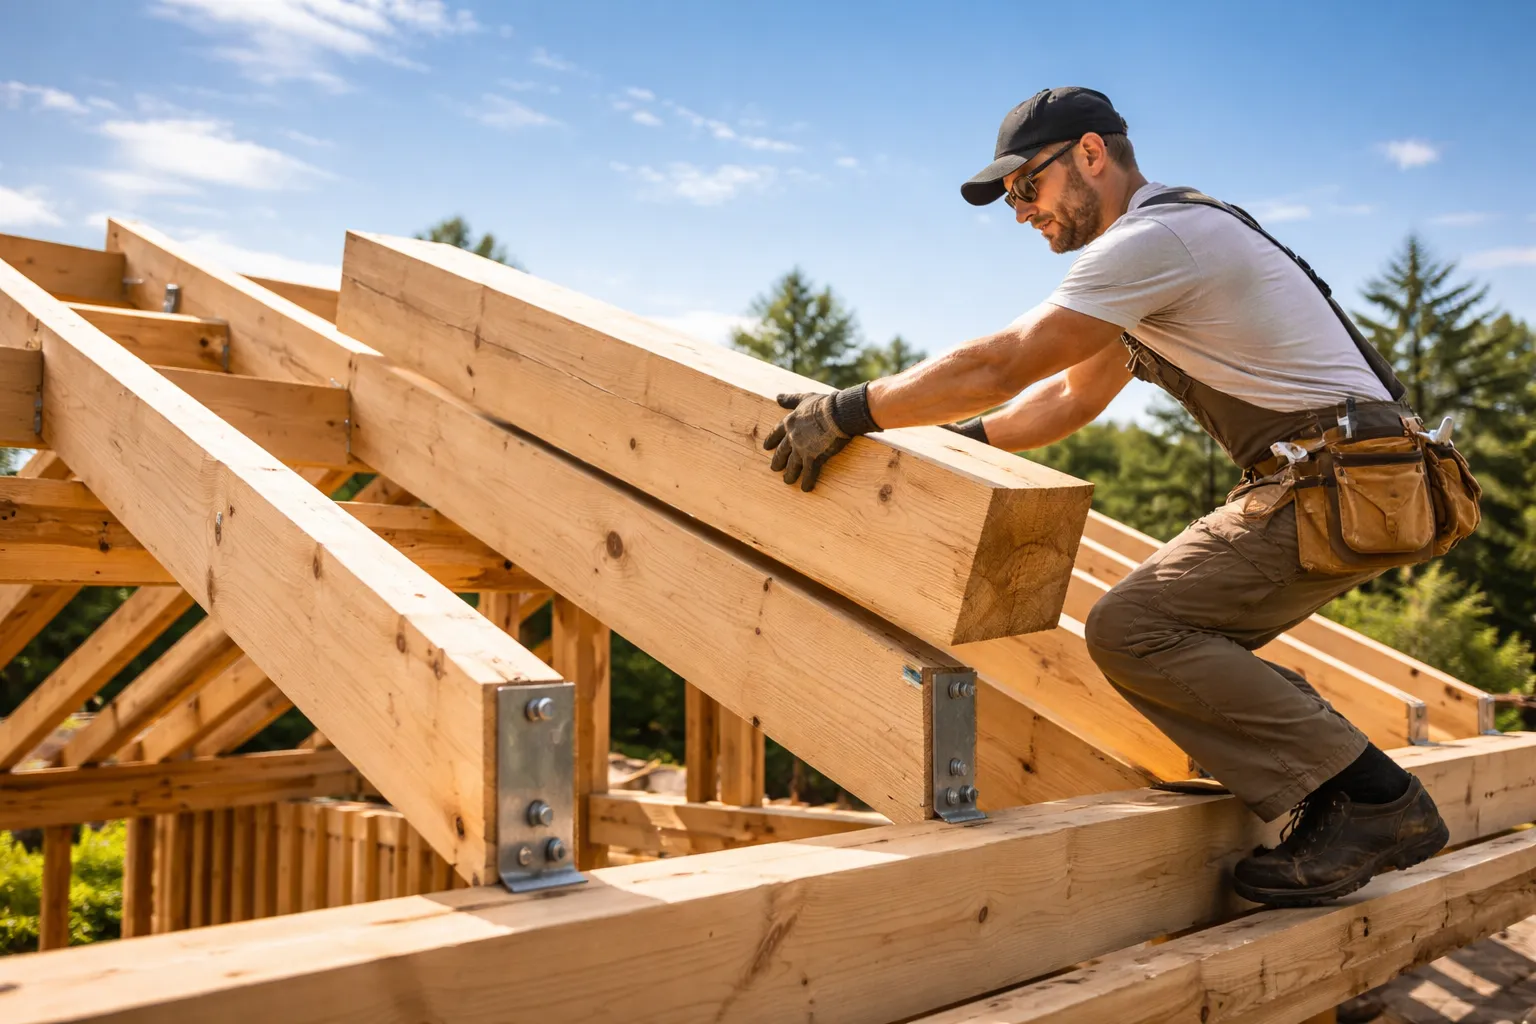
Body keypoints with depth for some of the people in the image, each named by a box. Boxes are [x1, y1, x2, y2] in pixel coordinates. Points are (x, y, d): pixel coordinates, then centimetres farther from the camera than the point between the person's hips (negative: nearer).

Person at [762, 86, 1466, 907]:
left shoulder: (1154, 236, -13)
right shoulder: (1157, 248, 20)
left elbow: (997, 368, -18)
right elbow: (1068, 399, 25)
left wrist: (846, 414, -12)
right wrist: (949, 441, 16)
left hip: (1342, 488, -10)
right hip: (1320, 479, 10)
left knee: (1132, 629, -17)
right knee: (1177, 637, 13)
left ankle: (1369, 802, -11)